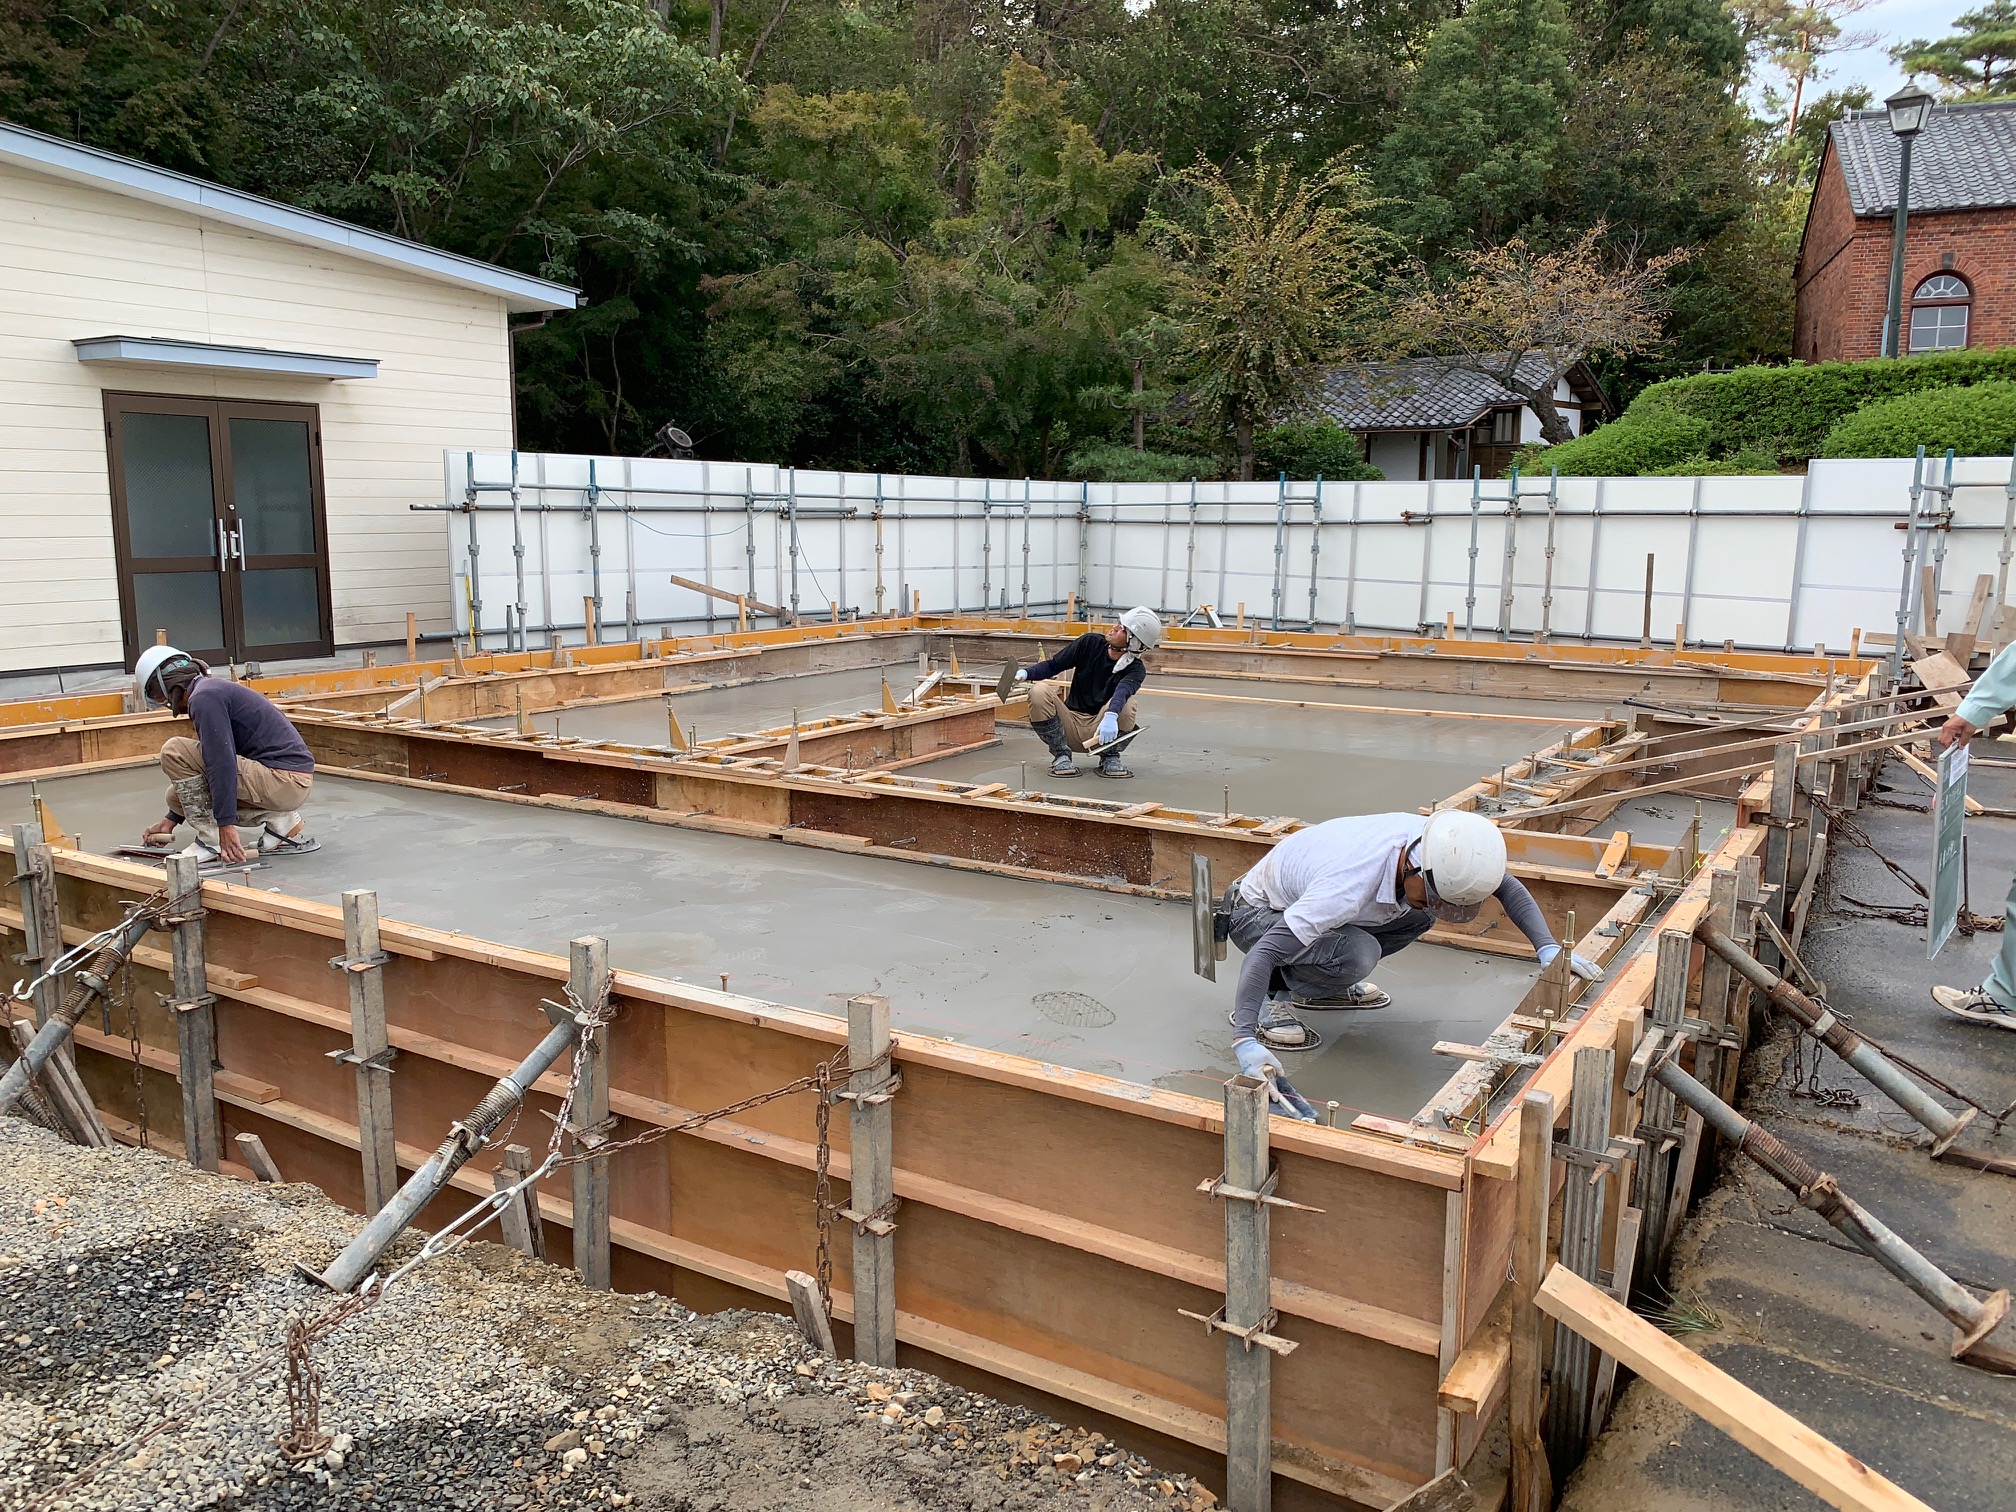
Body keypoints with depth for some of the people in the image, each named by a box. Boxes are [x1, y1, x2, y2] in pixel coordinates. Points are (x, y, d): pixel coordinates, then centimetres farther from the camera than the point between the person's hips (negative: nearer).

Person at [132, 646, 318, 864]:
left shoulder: (204, 697, -11)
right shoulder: (214, 688, 21)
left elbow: (221, 763, -21)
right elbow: (207, 765, 29)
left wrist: (226, 826, -23)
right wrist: (171, 820, 33)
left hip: (284, 780, -10)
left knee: (174, 752, -9)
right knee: (179, 795, 15)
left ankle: (212, 841, -5)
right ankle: (282, 822, 9)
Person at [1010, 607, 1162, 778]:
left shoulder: (1135, 669, -11)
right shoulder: (1091, 642, -1)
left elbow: (1123, 690, -33)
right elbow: (1053, 665, 4)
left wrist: (1111, 716, -54)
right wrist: (1025, 673, -15)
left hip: (1099, 730, -2)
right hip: (1070, 724, 2)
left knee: (1126, 703, -32)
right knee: (1038, 691, -24)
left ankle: (1109, 758, -5)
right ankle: (1061, 756, -10)